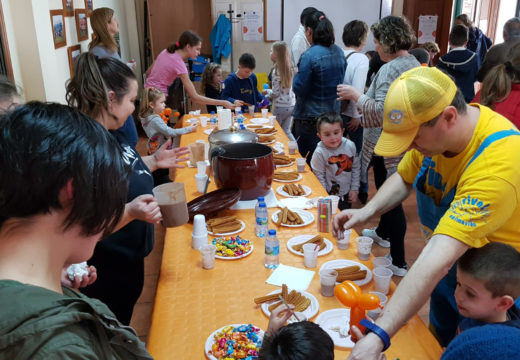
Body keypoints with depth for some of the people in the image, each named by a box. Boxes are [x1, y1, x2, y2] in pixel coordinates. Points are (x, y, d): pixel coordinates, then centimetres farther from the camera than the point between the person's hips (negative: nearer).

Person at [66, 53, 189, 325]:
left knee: (121, 331, 29)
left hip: (128, 260, 9)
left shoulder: (111, 134, 0)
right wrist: (130, 212, -41)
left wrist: (153, 162, 7)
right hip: (107, 274, -8)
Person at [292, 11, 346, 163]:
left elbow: (299, 89, -16)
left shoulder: (309, 55, -18)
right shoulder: (339, 52, 4)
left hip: (310, 117, -7)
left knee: (305, 161, 6)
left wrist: (296, 75, 2)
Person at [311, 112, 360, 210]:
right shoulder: (320, 152, -22)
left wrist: (354, 189, 1)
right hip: (330, 195, -4)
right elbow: (319, 176, -14)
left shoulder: (350, 146, -11)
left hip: (347, 194, 4)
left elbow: (355, 169, 0)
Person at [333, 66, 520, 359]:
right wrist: (366, 211, -17)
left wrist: (378, 336, -48)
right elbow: (404, 179, 2)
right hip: (447, 264, 6)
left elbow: (439, 258, -46)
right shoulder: (433, 129, -15)